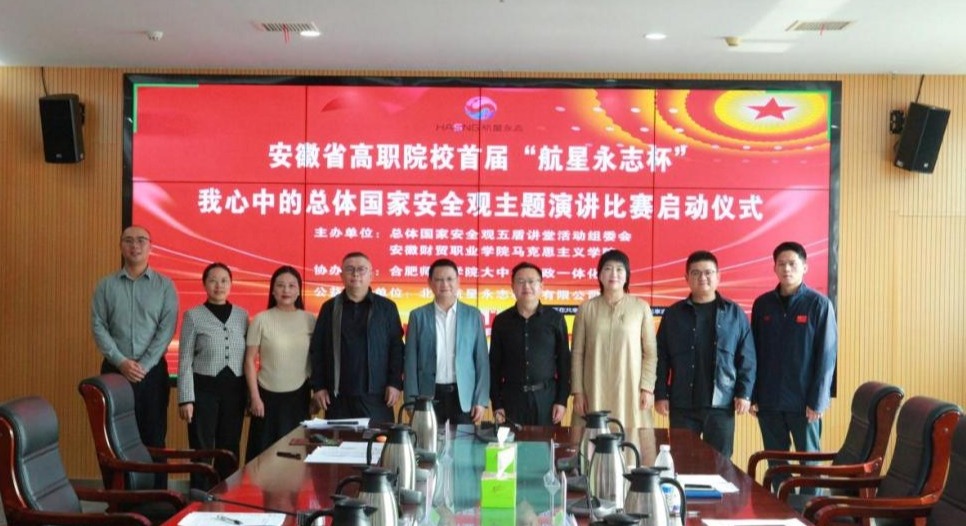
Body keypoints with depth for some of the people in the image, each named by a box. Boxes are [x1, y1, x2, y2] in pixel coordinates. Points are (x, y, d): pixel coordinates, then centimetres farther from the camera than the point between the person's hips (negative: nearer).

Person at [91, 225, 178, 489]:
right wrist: (121, 362, -13)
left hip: (152, 371, -1)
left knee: (153, 436, 3)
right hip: (114, 370, 1)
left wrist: (144, 365, -14)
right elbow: (98, 327, -1)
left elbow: (167, 329, -5)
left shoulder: (165, 285, 2)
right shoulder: (106, 285, 5)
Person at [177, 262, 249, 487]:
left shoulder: (242, 315, 7)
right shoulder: (193, 315, -2)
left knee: (229, 450, 9)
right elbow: (185, 361, -3)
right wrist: (186, 399, -9)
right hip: (204, 389, -3)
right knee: (202, 450, 0)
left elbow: (248, 357, 10)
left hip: (234, 390, 3)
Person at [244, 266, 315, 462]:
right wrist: (254, 397, -7)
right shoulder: (261, 320, -4)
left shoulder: (309, 320, 2)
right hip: (268, 395, -2)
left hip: (299, 396, 2)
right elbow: (250, 361, -3)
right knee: (264, 452, 2)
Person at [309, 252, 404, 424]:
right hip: (338, 397, 1)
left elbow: (396, 347, 3)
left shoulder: (387, 307, 5)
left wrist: (395, 383, -4)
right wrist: (318, 386, 3)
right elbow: (317, 349, 8)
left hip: (376, 396, -1)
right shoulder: (330, 308, 8)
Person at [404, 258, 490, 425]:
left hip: (464, 396, 0)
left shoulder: (473, 315, 5)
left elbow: (482, 359, 4)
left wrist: (481, 400, -2)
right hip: (429, 395, 0)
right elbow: (411, 361, 3)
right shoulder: (418, 316, 4)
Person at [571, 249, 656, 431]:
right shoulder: (586, 308, 4)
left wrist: (647, 388, -3)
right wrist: (577, 391, 1)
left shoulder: (641, 307, 2)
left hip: (630, 390, 0)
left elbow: (650, 352, 3)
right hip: (595, 391, 1)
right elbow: (577, 353, 5)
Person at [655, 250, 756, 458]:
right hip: (682, 405, 0)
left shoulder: (734, 313, 4)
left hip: (721, 405, 0)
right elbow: (661, 358, 5)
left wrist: (744, 393, -4)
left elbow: (747, 357, 3)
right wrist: (660, 394, -1)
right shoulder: (673, 314, 5)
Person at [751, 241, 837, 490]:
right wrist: (753, 395, 3)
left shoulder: (819, 304, -5)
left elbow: (826, 355, -7)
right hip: (768, 401, 4)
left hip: (804, 401, -4)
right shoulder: (763, 304, 5)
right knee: (775, 462, 11)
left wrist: (817, 400, -12)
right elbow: (754, 352, 8)